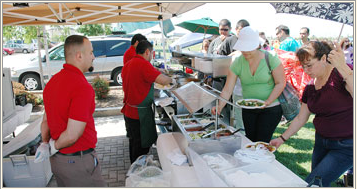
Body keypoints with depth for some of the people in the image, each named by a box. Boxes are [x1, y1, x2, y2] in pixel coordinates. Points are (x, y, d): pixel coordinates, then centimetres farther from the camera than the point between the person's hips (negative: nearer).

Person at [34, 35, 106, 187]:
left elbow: (45, 120, 11)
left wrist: (45, 144, 2)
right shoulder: (83, 87, -25)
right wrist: (54, 147, -8)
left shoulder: (53, 81, 5)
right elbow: (72, 135, -25)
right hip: (78, 162, -9)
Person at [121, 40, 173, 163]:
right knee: (142, 147, 3)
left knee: (134, 143, 23)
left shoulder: (128, 64, 10)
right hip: (140, 114, -10)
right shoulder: (143, 64, -20)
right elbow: (162, 80, -27)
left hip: (129, 111, 10)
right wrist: (171, 80, -7)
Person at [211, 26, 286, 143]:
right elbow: (227, 90, -9)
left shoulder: (271, 59, -11)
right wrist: (219, 107, -25)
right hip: (248, 109, 3)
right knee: (250, 142, 13)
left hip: (271, 108, -3)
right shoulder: (237, 63, -6)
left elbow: (280, 83, -8)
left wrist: (268, 102, -21)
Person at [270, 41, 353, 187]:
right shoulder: (311, 86, 5)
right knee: (317, 182, 14)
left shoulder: (340, 73, -14)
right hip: (322, 142, 7)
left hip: (346, 146, -7)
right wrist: (282, 139, 8)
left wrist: (343, 67, -37)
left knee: (312, 184, -11)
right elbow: (300, 118, 11)